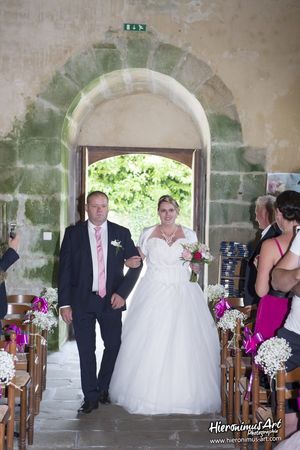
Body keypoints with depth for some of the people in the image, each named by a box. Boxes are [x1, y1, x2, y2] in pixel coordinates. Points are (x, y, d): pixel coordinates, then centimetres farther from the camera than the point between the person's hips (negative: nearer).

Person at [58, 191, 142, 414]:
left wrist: (122, 293, -7)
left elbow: (136, 264, 4)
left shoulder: (122, 233, 2)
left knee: (113, 346, 9)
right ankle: (91, 397, 18)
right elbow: (64, 269, -2)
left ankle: (103, 388, 31)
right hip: (82, 301, -1)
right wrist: (65, 303, -7)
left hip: (111, 300, 1)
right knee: (86, 351, 5)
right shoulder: (73, 233, -1)